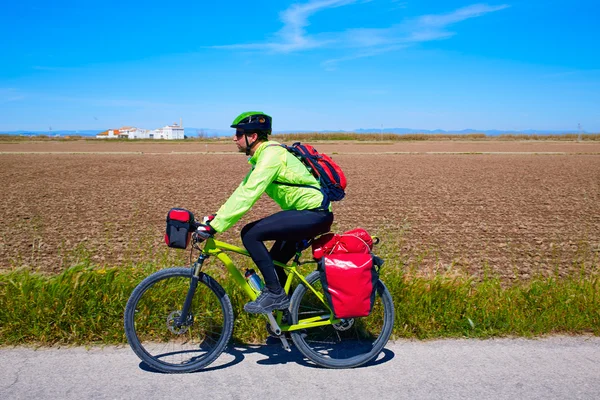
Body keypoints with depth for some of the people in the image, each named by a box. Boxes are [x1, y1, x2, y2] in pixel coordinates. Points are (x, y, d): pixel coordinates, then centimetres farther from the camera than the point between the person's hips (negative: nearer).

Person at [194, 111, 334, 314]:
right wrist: (216, 216, 9)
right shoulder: (261, 157, 13)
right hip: (309, 214, 10)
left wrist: (214, 227, -25)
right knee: (273, 263, 13)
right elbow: (242, 191, 16)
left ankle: (275, 293, -7)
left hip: (314, 213, -10)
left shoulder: (271, 155, -18)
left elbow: (246, 196, -25)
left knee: (250, 234, -16)